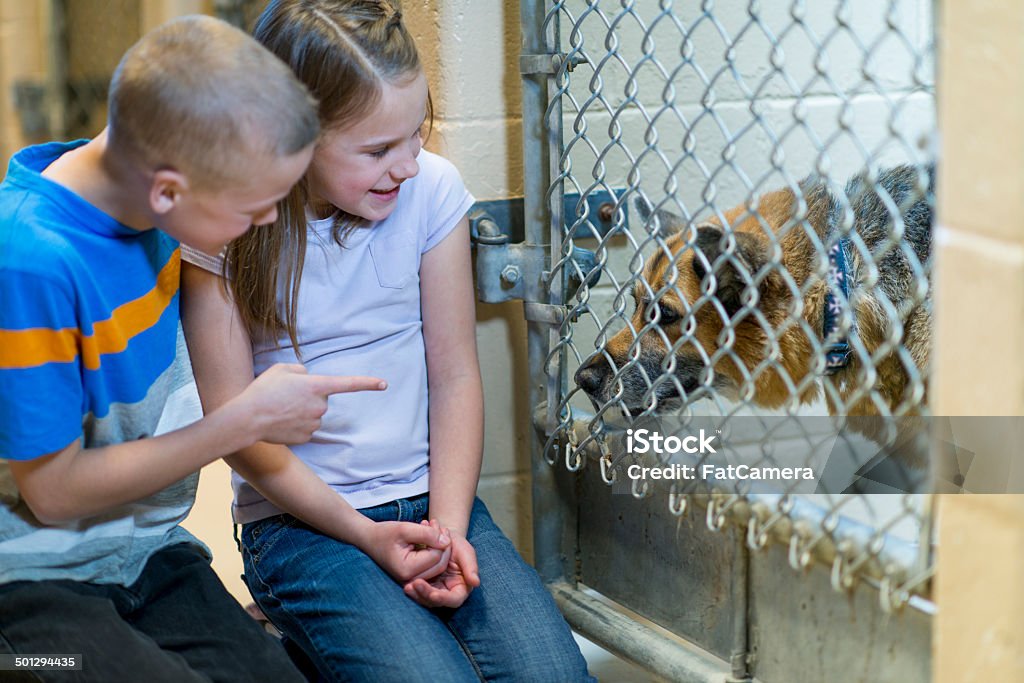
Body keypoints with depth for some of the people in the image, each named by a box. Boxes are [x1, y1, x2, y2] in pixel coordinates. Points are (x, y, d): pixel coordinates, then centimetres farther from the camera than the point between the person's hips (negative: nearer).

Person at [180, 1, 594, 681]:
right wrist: (365, 536, -13)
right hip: (301, 519, -2)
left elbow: (455, 375, 2)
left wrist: (447, 524, -10)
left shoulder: (432, 188, -2)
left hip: (435, 499, 3)